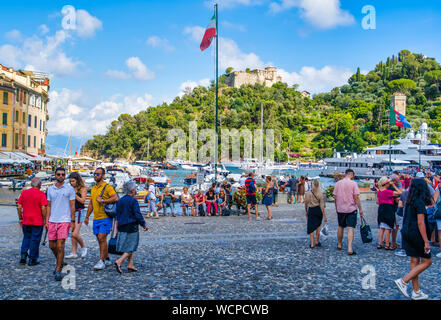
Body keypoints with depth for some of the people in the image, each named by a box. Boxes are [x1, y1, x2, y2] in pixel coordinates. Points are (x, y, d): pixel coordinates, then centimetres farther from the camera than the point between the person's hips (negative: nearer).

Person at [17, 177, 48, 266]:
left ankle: (23, 255, 11)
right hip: (37, 222, -4)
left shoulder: (24, 193, 4)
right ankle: (32, 259, 10)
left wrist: (20, 219, 14)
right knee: (35, 240, 5)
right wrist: (45, 219, -4)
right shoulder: (41, 194, -10)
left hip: (25, 221, 4)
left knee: (26, 238, 21)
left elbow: (19, 207, 5)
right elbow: (43, 208, -15)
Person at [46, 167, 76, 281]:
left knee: (60, 246, -9)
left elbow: (72, 206, 0)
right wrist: (47, 220, 6)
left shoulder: (69, 189, 0)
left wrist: (73, 221, -5)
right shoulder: (50, 189, 10)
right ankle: (60, 262, 33)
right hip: (52, 221, 4)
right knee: (52, 245, 9)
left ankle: (58, 270, 0)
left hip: (64, 221, -4)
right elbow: (49, 206, 14)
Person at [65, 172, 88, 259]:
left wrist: (74, 194, -17)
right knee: (72, 234, 6)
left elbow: (82, 200, -12)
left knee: (75, 234, -12)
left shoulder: (83, 189, -3)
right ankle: (74, 253, 12)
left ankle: (83, 247, 12)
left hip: (79, 212, -6)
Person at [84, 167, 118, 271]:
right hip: (96, 218, 8)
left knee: (102, 238, -12)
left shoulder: (107, 187, -8)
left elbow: (115, 198, -21)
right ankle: (107, 259, 22)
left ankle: (102, 261, -6)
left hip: (105, 217, -8)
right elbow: (91, 203, 24)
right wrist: (87, 217, 23)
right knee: (100, 239, 10)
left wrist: (102, 200, -17)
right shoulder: (93, 188, 16)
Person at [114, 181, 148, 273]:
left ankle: (130, 265, 15)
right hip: (132, 227, -7)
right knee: (131, 248, 0)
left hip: (122, 228, 7)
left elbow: (117, 216, 11)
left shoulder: (120, 201, 8)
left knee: (128, 247, 14)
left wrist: (117, 229, 16)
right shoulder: (133, 201, -12)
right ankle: (119, 261, -15)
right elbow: (138, 215, -14)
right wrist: (144, 225, -2)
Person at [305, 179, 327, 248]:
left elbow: (306, 204, 3)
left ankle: (312, 244, 3)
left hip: (311, 210, 0)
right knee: (318, 226, 18)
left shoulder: (307, 193, -6)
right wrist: (324, 216, -6)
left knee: (311, 227, 6)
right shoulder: (320, 194, -9)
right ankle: (317, 242, 23)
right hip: (318, 210, 0)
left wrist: (306, 212, 18)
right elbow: (322, 206, -9)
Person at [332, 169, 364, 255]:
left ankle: (339, 245, 32)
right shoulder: (353, 183, -9)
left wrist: (336, 208, 17)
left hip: (340, 209, 4)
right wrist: (360, 210, -6)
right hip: (351, 209, -4)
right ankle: (350, 248, -11)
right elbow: (356, 197, -12)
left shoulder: (338, 183, 2)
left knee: (340, 227, 19)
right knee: (350, 228, -4)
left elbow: (335, 197, 5)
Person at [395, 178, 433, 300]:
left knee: (414, 261, 12)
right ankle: (403, 281, -4)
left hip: (407, 233, 8)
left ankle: (416, 292, 18)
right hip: (416, 235, -8)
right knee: (427, 261, 5)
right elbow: (420, 223, -19)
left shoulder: (410, 201, 8)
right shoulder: (420, 202, -16)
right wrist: (426, 241, -17)